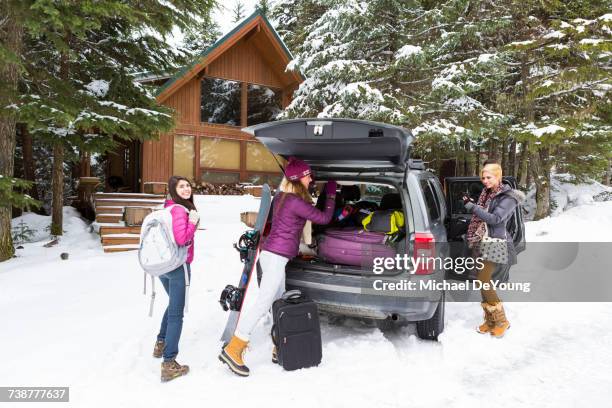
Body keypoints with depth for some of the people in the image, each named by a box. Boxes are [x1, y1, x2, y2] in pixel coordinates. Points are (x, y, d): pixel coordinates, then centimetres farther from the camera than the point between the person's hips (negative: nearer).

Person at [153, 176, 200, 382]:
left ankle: (161, 344, 42)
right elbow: (181, 239, -26)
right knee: (176, 314, -3)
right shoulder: (180, 210, -17)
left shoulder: (168, 208, 10)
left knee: (173, 304, 30)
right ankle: (169, 364, -1)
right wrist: (193, 222, -16)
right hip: (178, 266, -9)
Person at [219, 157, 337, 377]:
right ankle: (232, 350, -9)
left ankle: (279, 350, 21)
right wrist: (331, 194, 6)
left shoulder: (281, 197, 12)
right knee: (262, 304, -10)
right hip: (276, 257, -10)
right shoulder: (296, 202, -14)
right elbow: (324, 218, -6)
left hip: (273, 255, 10)